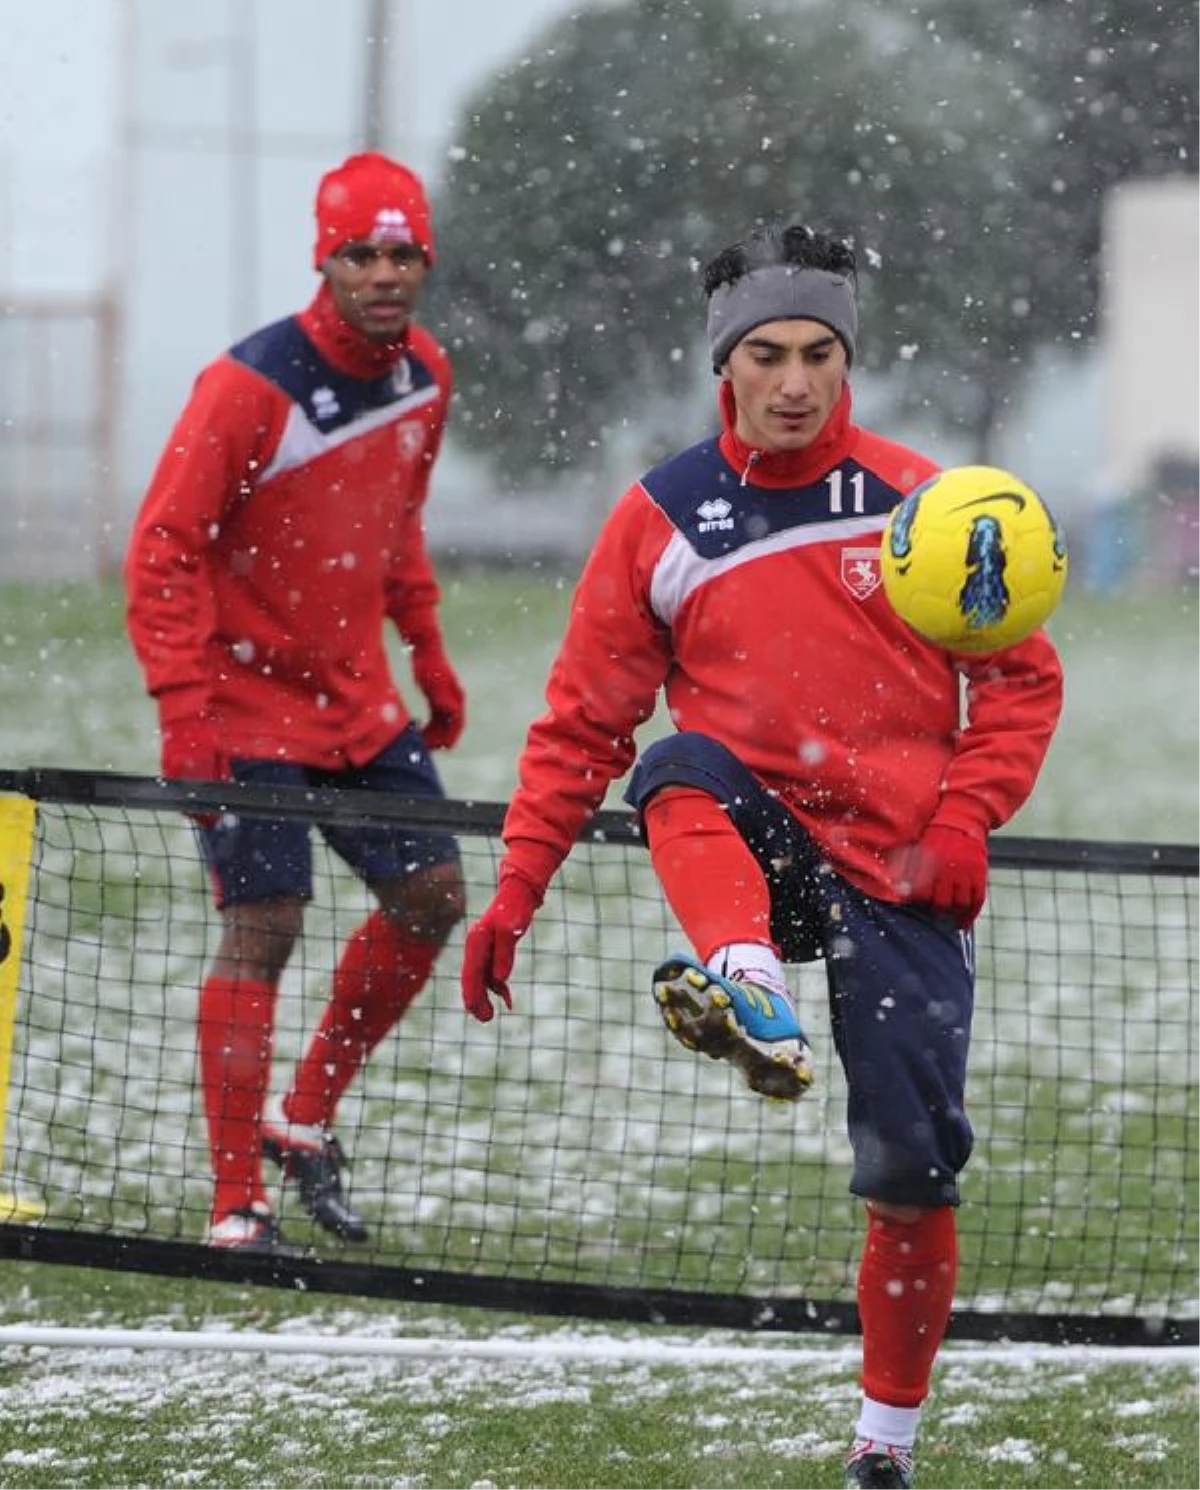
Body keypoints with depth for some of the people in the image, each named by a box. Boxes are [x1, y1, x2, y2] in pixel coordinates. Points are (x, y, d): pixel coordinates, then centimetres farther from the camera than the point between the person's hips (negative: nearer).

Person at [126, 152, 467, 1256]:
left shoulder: (424, 374, 1)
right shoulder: (251, 388, -20)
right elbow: (163, 552, -18)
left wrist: (427, 650, 19)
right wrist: (184, 711, -23)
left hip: (360, 704, 7)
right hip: (249, 703, -7)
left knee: (432, 898, 7)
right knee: (262, 930, -9)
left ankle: (304, 1119, 23)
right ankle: (237, 1208, -4)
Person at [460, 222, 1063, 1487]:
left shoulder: (920, 502, 0)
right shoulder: (661, 519, 2)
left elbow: (1022, 679, 5)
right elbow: (582, 721, 5)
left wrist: (964, 821, -11)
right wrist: (515, 892, -4)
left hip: (896, 876, 0)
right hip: (752, 848, 0)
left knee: (912, 1170, -6)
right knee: (679, 767, -32)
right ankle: (755, 1002, -56)